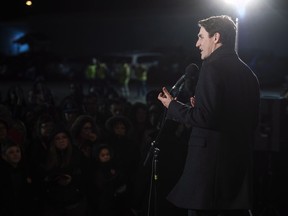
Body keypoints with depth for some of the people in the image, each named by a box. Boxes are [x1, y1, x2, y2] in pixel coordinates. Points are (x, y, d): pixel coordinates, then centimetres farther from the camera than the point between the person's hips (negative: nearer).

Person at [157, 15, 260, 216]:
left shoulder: (213, 67, -11)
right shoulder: (248, 73, 12)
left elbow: (206, 117, -18)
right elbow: (252, 121, 16)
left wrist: (172, 106, -3)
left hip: (211, 160, -8)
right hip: (241, 162, 8)